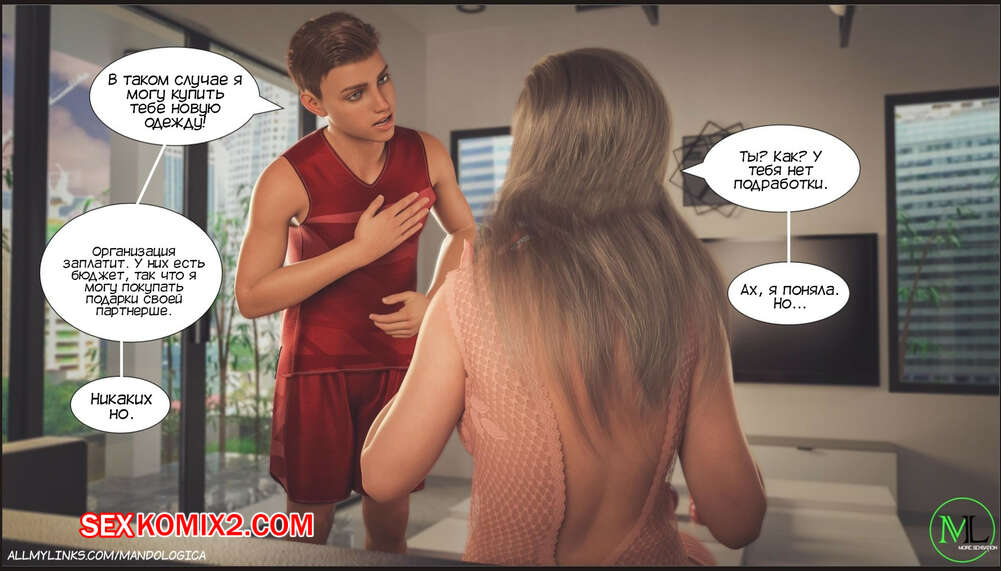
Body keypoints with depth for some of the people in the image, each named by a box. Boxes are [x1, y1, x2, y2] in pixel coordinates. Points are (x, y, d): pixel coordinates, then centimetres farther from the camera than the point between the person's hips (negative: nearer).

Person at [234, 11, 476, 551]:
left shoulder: (426, 154, -7)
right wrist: (361, 249, -22)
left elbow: (463, 232, 10)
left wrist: (433, 300, -8)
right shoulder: (287, 179, -18)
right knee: (311, 528, 11)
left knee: (389, 525, 14)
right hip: (317, 368, -3)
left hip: (398, 361, 3)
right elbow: (250, 297, -16)